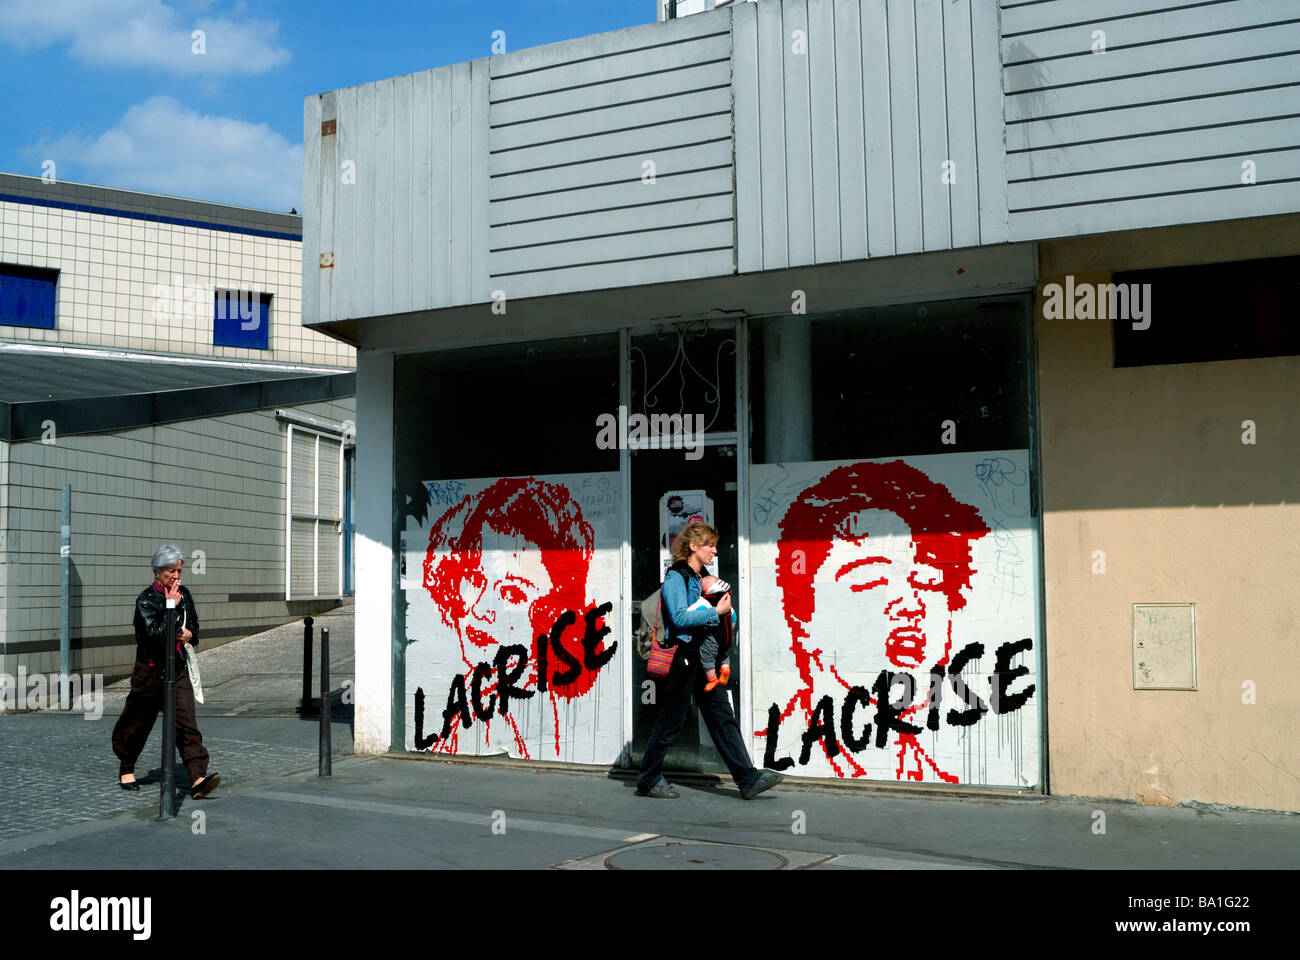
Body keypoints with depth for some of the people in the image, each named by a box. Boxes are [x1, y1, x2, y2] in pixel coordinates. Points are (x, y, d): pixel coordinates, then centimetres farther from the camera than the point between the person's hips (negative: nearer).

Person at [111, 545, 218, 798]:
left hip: (178, 669, 4)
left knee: (186, 724, -9)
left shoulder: (184, 594, 7)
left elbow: (194, 625, 22)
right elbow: (155, 634, -23)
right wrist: (171, 606, -21)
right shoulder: (146, 599, -11)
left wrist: (190, 634, 0)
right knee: (138, 723, 12)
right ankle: (126, 768, 38)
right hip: (150, 670, -3)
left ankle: (198, 778, -18)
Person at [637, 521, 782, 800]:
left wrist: (724, 611, 5)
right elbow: (679, 618, -21)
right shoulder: (676, 577, -10)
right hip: (681, 657, -8)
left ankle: (748, 779, 2)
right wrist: (716, 612, -17)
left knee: (722, 716, 3)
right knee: (670, 722, 1)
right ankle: (648, 780, 15)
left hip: (702, 657, 8)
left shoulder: (702, 578, 16)